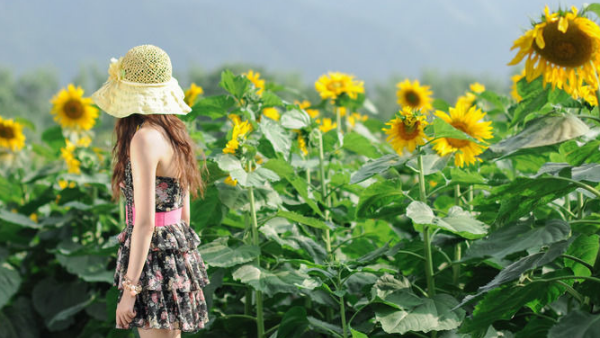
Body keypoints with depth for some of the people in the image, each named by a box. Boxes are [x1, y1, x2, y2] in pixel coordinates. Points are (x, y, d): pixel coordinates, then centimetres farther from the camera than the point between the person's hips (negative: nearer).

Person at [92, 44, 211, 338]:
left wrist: (130, 290, -19)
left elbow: (145, 222, -21)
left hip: (153, 257, -9)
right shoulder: (176, 135, 8)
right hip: (179, 255, 9)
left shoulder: (145, 139, -18)